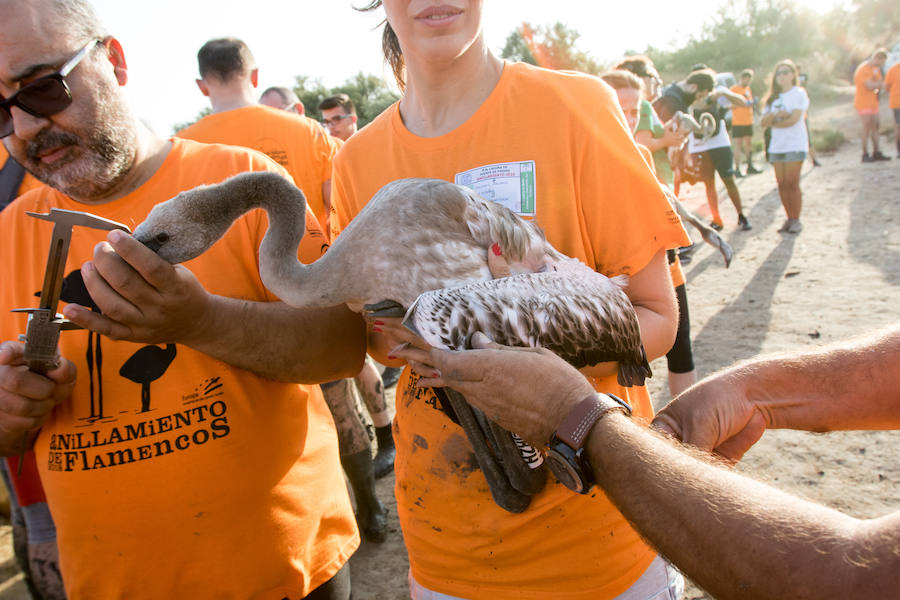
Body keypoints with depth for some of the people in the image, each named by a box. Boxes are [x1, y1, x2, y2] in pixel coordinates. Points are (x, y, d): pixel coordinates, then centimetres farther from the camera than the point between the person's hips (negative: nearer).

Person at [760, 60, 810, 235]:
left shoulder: (799, 93, 0)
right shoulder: (773, 97, 17)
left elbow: (794, 119, -12)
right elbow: (763, 122, 5)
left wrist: (774, 122, -1)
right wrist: (775, 114, -13)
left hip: (795, 144, -5)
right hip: (776, 146, 5)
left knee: (792, 183, -9)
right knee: (782, 184, 2)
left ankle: (796, 220, -3)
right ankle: (789, 218, 10)